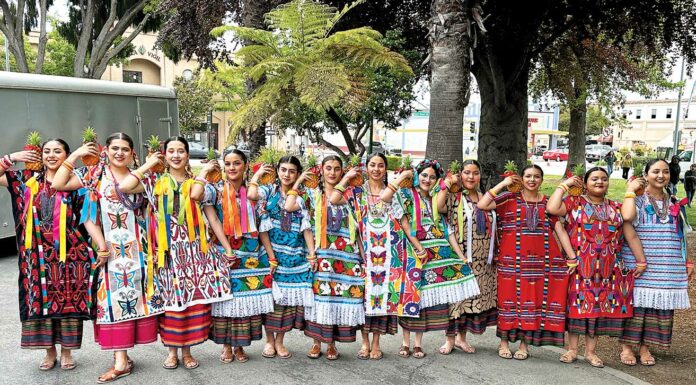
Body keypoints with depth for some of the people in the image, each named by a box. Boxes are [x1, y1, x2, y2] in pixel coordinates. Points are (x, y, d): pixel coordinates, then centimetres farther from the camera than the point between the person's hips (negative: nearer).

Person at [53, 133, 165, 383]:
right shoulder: (94, 175, 4)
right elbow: (57, 184, -7)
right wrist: (75, 155, -6)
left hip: (137, 249, 2)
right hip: (109, 249, -2)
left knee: (135, 297, 4)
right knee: (114, 299, -2)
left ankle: (123, 356, 15)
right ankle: (120, 360, 2)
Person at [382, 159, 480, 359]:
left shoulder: (436, 201, 17)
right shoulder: (406, 194, 2)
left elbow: (446, 230, 10)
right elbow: (384, 198, -21)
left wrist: (461, 256, 4)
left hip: (437, 255, 4)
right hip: (413, 253, -4)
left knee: (427, 297, 4)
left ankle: (418, 343, 14)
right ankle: (406, 342, 13)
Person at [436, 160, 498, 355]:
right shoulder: (453, 198, -4)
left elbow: (492, 227, 18)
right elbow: (437, 207, -25)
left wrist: (494, 255, 14)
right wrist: (446, 184, -17)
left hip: (483, 261, 5)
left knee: (477, 298, 10)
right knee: (456, 296, -1)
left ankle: (461, 337, 23)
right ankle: (450, 338, 12)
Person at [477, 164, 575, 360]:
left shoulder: (548, 202, 10)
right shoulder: (509, 199, 3)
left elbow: (560, 230, 5)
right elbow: (481, 205, -11)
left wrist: (572, 257, -2)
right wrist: (502, 184, -6)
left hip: (540, 260, 2)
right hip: (513, 259, -2)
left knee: (534, 299, 4)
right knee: (510, 297, 2)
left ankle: (524, 343, 16)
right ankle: (504, 342, 15)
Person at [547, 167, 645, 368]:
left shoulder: (616, 207, 11)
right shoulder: (574, 203, 0)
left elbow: (631, 235, 11)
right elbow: (551, 209, -19)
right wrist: (564, 185, -8)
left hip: (607, 268, 3)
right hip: (578, 266, -3)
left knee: (599, 306, 6)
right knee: (577, 305, 2)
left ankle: (591, 351, 17)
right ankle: (572, 349, 14)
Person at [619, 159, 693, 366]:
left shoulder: (674, 204, 12)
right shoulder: (638, 201, -4)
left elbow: (680, 236, 17)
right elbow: (627, 217, -28)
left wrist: (687, 262, 14)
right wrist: (630, 191, -16)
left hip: (667, 268, 5)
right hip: (639, 265, -5)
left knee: (660, 304, 7)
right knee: (635, 304, -1)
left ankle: (644, 346, 21)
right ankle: (627, 346, 12)